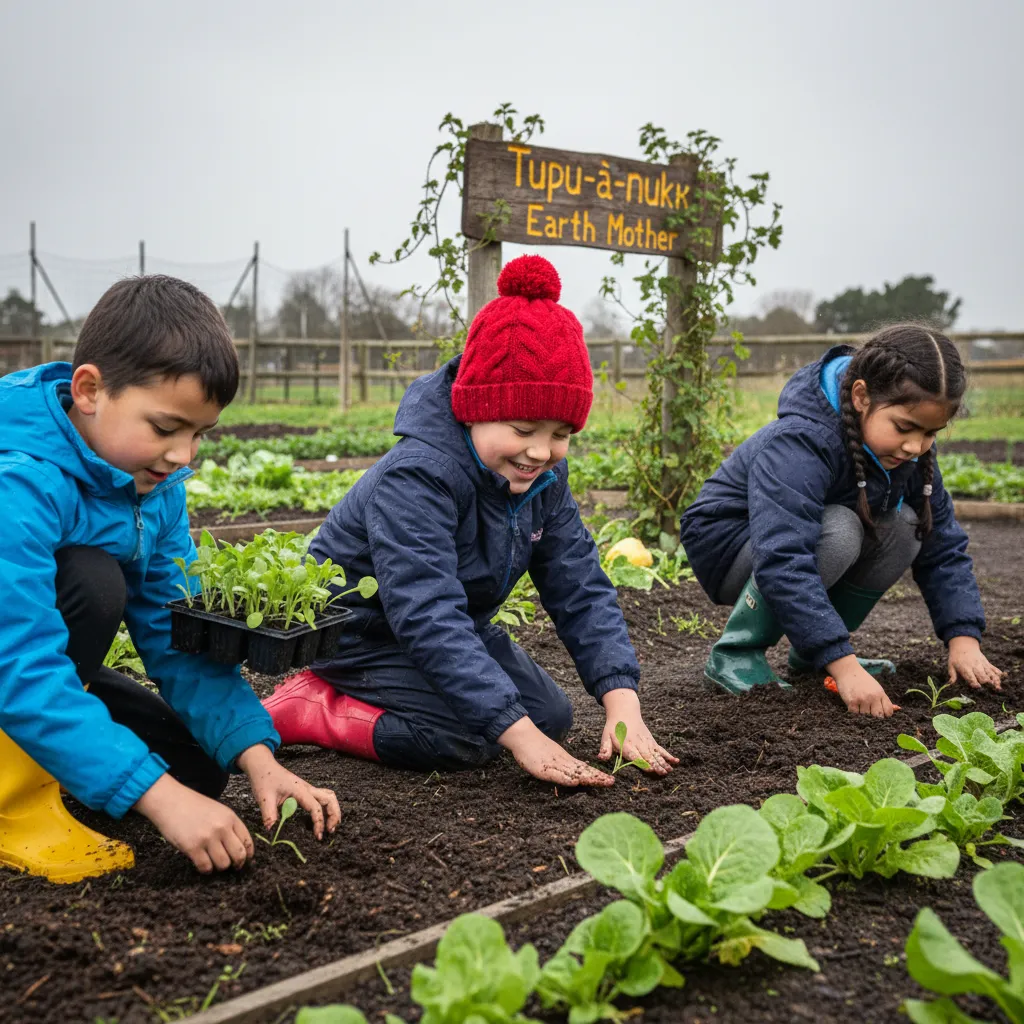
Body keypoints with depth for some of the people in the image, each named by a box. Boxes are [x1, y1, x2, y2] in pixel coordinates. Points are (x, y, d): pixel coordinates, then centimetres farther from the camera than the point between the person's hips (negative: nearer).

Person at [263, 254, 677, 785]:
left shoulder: (543, 480, -9)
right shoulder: (417, 478, -34)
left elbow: (581, 588, -11)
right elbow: (428, 617, -41)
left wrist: (622, 700, -26)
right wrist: (518, 733, -45)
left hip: (456, 627, 9)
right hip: (360, 628, -9)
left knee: (552, 714, 3)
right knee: (462, 736, -26)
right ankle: (301, 706, -8)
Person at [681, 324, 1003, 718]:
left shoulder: (911, 451, -9)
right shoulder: (797, 444, -34)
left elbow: (944, 545, -4)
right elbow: (782, 563, -43)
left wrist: (963, 638, -17)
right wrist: (843, 664, -46)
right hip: (725, 545, -7)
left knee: (903, 526, -14)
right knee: (838, 533, -33)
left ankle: (810, 655, -1)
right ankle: (735, 655, -17)